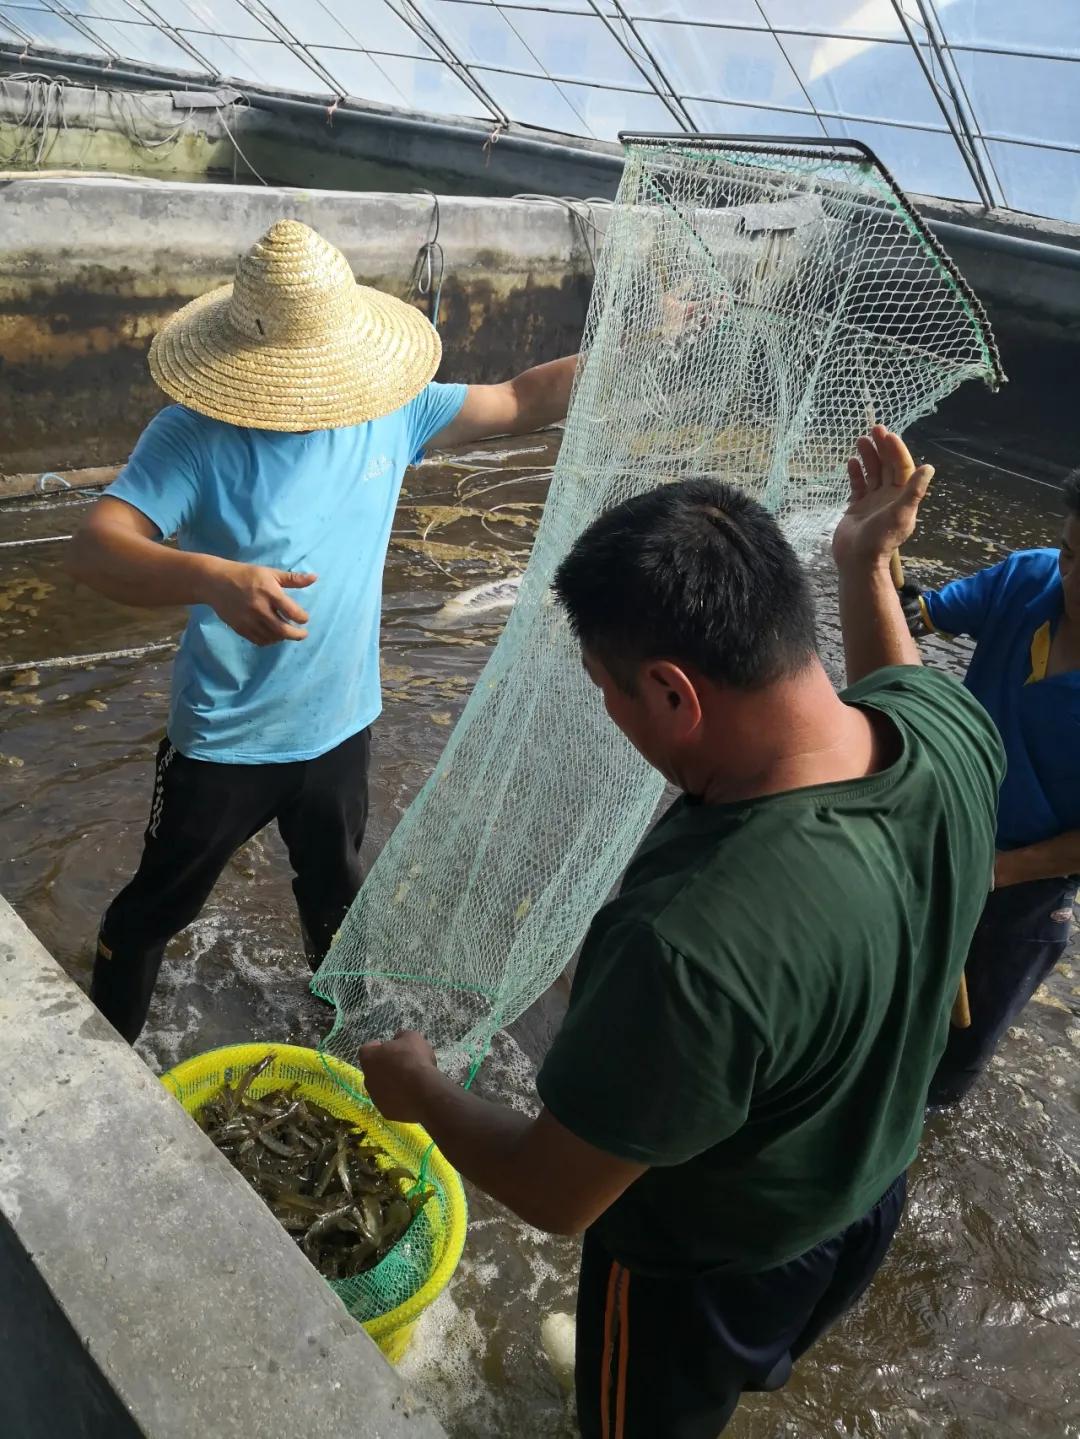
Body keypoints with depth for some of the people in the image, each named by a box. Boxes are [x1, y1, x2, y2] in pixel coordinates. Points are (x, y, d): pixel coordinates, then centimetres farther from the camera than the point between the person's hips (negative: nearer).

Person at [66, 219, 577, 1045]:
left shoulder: (390, 412, -8)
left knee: (334, 886, 28)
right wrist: (214, 579, -51)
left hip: (341, 723, 5)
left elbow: (519, 402, 1)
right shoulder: (195, 437, -23)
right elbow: (96, 549, -32)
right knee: (157, 907, 16)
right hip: (226, 740, -4)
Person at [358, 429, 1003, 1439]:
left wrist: (419, 1093, -11)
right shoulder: (952, 729, -26)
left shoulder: (694, 949, -47)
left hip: (707, 1264, -6)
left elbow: (555, 1194, -28)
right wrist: (864, 560, 8)